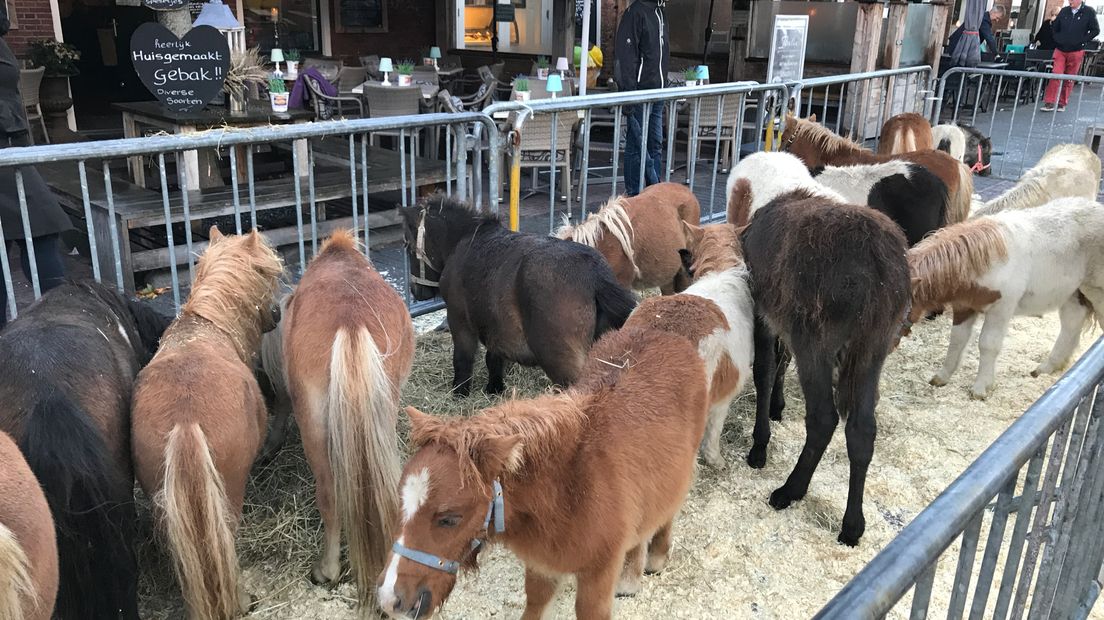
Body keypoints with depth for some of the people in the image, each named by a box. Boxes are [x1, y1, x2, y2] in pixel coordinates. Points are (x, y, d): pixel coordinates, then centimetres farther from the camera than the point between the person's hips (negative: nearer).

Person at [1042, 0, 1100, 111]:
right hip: (1060, 50, 2)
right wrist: (1058, 39, 4)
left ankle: (1062, 103, 12)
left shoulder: (1089, 12, -2)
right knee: (1056, 75, -9)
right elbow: (1056, 28, 17)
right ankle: (1049, 103, -9)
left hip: (1076, 52, -2)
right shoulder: (1064, 11, 6)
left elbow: (1095, 30, -1)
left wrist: (1082, 41, -6)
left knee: (1069, 79, 5)